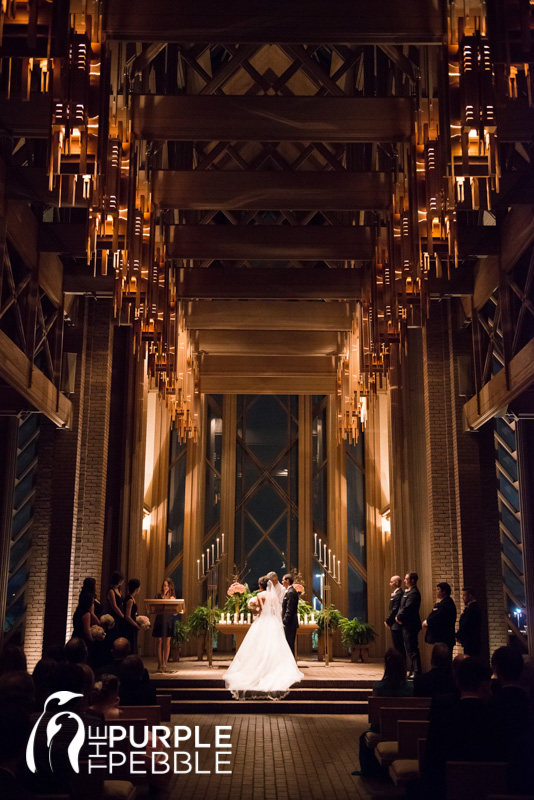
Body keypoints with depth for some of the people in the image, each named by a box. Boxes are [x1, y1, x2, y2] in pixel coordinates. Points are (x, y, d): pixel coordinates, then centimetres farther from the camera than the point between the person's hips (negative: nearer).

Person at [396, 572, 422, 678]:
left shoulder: (413, 593, -17)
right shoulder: (407, 592, 16)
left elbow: (407, 608, -23)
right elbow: (402, 606, 16)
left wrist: (399, 617, -10)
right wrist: (399, 617, 0)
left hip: (410, 625, -11)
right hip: (407, 625, 11)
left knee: (412, 649, -6)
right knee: (409, 649, 15)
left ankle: (416, 672, -2)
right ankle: (413, 671, 22)